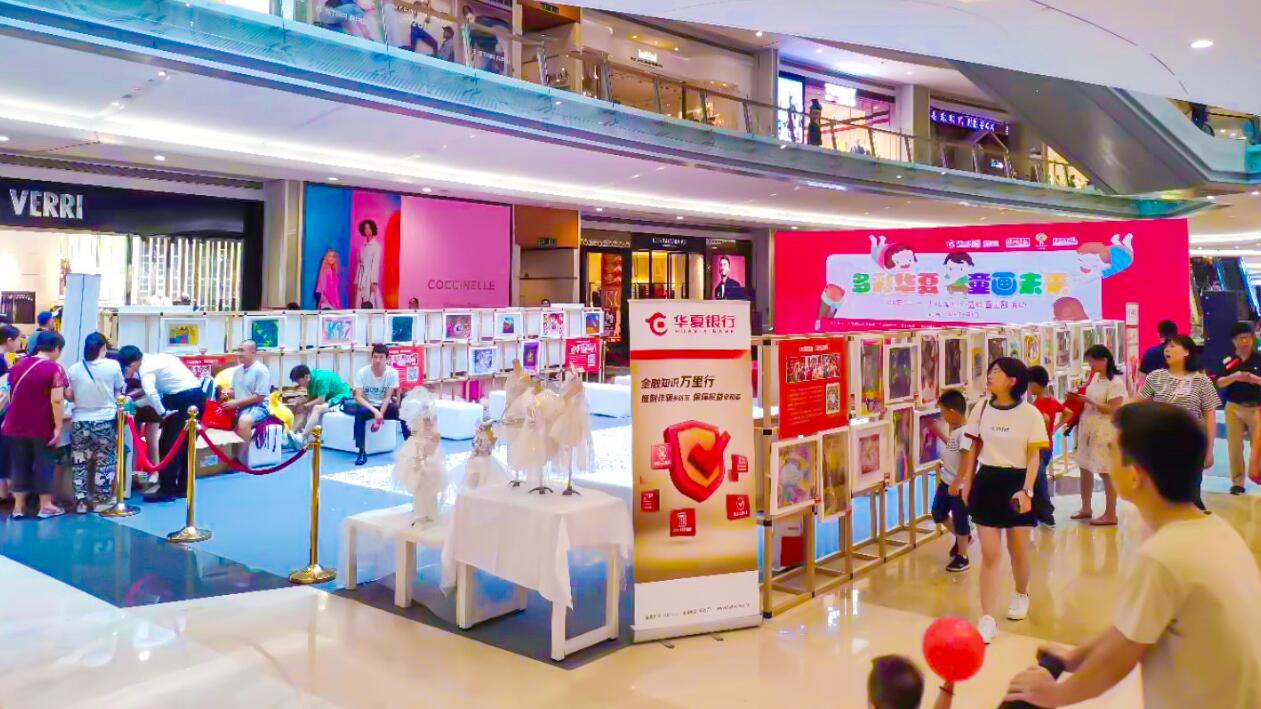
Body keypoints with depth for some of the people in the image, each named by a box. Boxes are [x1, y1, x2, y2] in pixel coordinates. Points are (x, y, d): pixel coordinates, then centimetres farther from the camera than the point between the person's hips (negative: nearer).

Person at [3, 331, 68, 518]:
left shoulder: (17, 366, 9)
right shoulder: (54, 369, -12)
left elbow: (11, 396, 21)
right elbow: (57, 400, -20)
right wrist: (58, 427, -17)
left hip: (17, 425, 5)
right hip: (42, 427, -5)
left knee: (20, 465, 11)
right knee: (44, 464, 4)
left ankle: (18, 506, 14)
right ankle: (45, 506, 10)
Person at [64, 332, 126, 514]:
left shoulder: (74, 368, -3)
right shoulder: (113, 366, -9)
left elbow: (69, 396, 5)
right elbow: (120, 390, 4)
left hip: (80, 422, 2)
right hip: (105, 422, -2)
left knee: (79, 464, 11)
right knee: (105, 463, 9)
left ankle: (80, 502, 13)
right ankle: (101, 501, 11)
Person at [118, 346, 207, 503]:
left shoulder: (146, 367, -9)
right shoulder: (156, 358, 20)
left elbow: (150, 393, -27)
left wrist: (162, 412, -17)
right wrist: (135, 402, 22)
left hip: (183, 400, -9)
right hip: (197, 396, 9)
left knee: (168, 445, -2)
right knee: (185, 445, 15)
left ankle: (167, 490, 0)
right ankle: (182, 487, 20)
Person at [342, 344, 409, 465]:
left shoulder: (393, 373, -12)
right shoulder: (362, 372, -14)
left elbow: (388, 397, -13)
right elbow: (358, 397, -20)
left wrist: (380, 415, -26)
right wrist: (374, 411, -34)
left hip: (385, 406, 1)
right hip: (367, 406, -1)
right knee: (360, 412, -35)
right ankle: (362, 452, -27)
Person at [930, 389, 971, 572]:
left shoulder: (965, 431, -24)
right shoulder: (953, 429, 4)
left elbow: (967, 461, -26)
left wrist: (956, 483, -23)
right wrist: (939, 433, 20)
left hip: (960, 484, -9)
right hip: (946, 481, 9)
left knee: (959, 519, 5)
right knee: (938, 514, 18)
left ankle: (962, 557, 21)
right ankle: (963, 536, 40)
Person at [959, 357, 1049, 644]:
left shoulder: (1030, 414, -8)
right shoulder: (981, 409, 2)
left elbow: (1034, 457, -8)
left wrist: (1026, 490, -17)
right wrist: (967, 483, 8)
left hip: (1017, 483, -2)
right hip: (987, 482, 2)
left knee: (1018, 550, 14)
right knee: (989, 554, -1)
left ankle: (1021, 595, 44)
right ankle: (988, 619, 1)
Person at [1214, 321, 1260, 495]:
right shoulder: (1228, 361, 3)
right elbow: (1219, 383, -3)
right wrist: (1234, 376, -19)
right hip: (1234, 407, 1)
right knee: (1235, 446, 4)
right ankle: (1237, 482, 12)